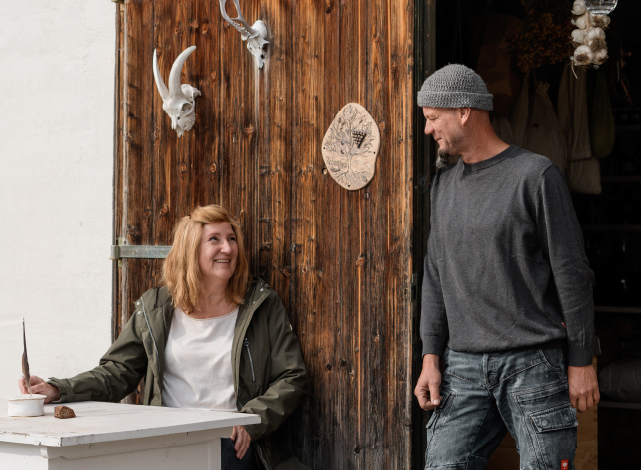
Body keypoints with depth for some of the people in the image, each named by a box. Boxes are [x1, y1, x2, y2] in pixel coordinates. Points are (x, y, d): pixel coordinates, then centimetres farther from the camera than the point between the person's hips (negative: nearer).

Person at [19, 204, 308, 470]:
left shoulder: (262, 305, 10)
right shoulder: (154, 309, 13)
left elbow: (292, 379, 8)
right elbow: (116, 373, 13)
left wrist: (250, 421, -8)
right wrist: (57, 391, -4)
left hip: (232, 445, -1)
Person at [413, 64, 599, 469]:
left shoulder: (536, 175, -4)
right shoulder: (444, 185, 15)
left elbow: (572, 273, -5)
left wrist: (581, 361, -7)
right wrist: (431, 356, 10)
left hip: (533, 364, -5)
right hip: (463, 367, 5)